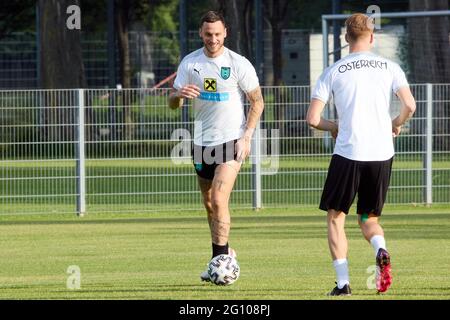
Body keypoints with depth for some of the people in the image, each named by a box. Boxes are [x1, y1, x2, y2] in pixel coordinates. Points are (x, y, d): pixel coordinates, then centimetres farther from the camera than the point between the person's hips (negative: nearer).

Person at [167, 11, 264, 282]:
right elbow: (173, 103, 4)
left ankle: (219, 259, -13)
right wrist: (179, 95, -21)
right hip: (202, 142, 5)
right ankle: (225, 253, 30)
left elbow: (257, 101, -2)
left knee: (219, 200, -17)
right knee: (210, 204, 13)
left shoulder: (239, 64, -8)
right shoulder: (190, 63, 2)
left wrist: (247, 136, -12)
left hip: (232, 140, -5)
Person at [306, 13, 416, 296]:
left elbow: (313, 118, -3)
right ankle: (381, 251, -16)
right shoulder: (389, 67, 5)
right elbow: (409, 105, -5)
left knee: (335, 217, 13)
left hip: (348, 153, -2)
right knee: (369, 219, 18)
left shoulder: (333, 72, 2)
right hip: (382, 155, 2)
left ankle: (343, 283, 0)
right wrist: (396, 125, 16)